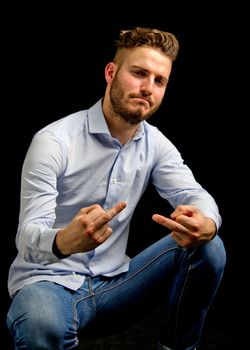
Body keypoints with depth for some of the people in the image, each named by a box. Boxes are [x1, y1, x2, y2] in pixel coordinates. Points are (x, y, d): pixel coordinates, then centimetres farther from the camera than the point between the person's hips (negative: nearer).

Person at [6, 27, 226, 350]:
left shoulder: (155, 143, 3)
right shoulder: (53, 141, -16)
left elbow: (195, 193, -8)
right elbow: (28, 238, -22)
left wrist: (206, 225, -35)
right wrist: (63, 241, -48)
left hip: (111, 283, 6)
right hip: (48, 281, -5)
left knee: (207, 248, -14)